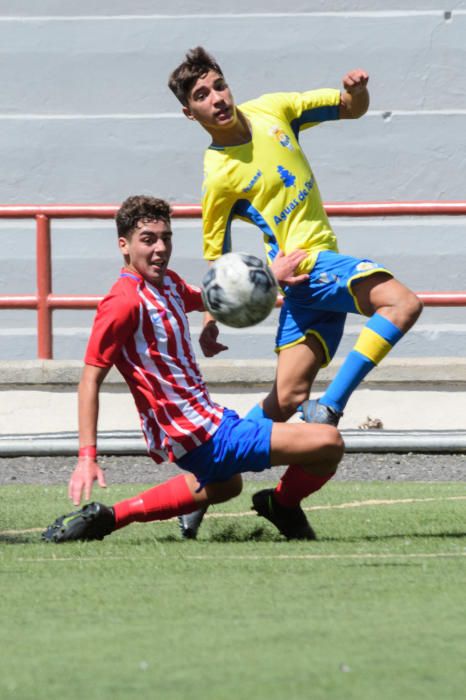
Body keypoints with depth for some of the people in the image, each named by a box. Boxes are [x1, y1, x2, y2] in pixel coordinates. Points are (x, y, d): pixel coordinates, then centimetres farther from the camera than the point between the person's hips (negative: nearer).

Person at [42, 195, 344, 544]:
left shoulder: (168, 281, 8)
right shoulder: (125, 302, -18)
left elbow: (205, 300, 30)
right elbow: (91, 378, -18)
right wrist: (87, 457, -24)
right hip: (203, 435, -10)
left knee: (224, 484, 43)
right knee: (329, 443, -18)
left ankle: (111, 516, 29)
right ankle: (284, 505, 13)